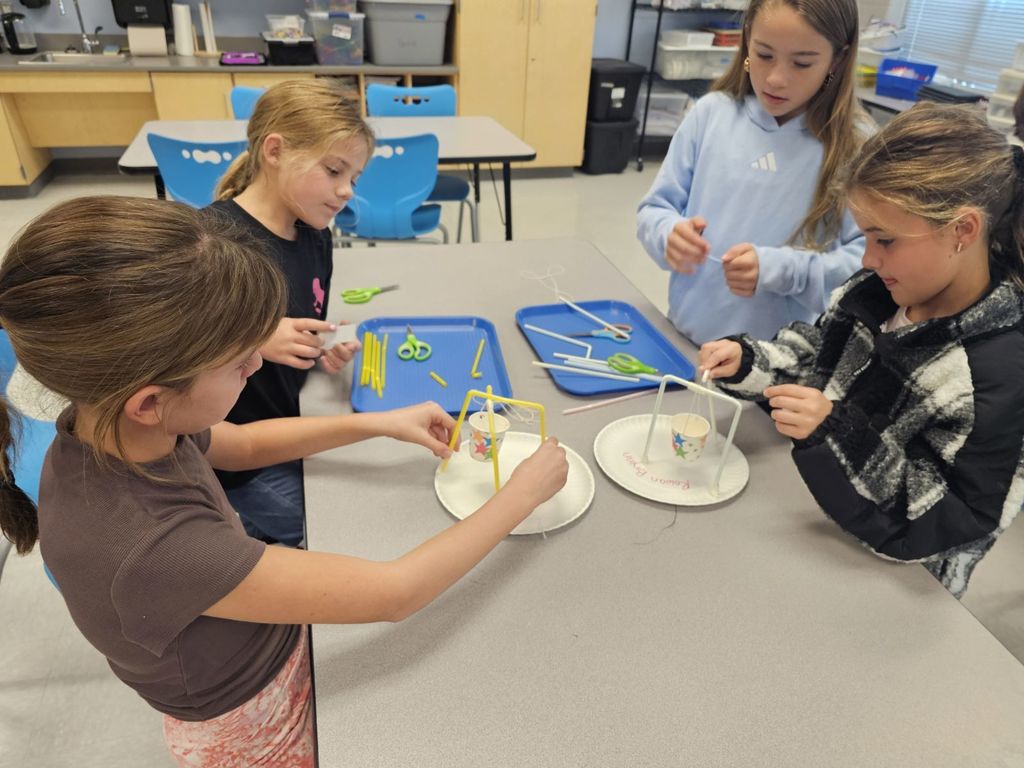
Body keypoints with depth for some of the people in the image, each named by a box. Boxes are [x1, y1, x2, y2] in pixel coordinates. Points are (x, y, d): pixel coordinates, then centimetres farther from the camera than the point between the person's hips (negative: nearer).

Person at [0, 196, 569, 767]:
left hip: (273, 633, 6)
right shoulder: (152, 546, -42)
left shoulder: (108, 423, -19)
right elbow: (395, 594, -34)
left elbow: (243, 444, 3)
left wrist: (380, 423, -6)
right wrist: (523, 494, -22)